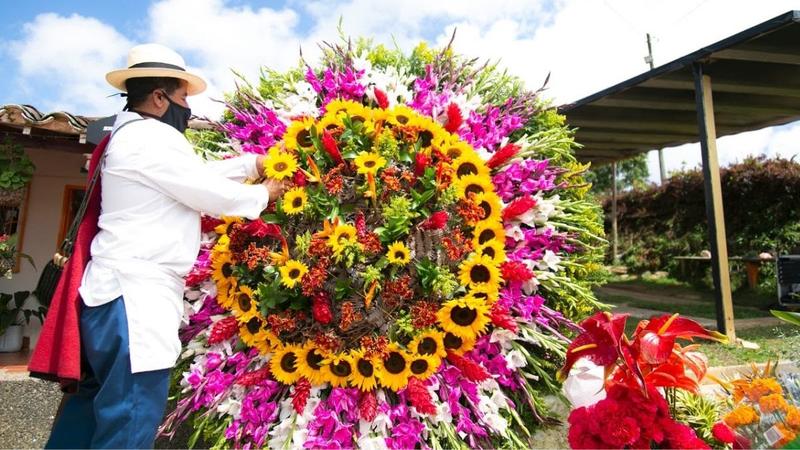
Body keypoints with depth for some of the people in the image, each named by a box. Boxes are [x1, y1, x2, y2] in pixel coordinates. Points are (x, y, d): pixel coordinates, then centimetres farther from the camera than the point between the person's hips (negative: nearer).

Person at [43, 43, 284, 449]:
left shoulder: (133, 137, 19)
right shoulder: (151, 138, -14)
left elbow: (201, 173, 20)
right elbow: (216, 195, -14)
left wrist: (254, 162, 19)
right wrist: (263, 193, 3)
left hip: (124, 287, 11)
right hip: (136, 293, -11)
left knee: (98, 402, 22)